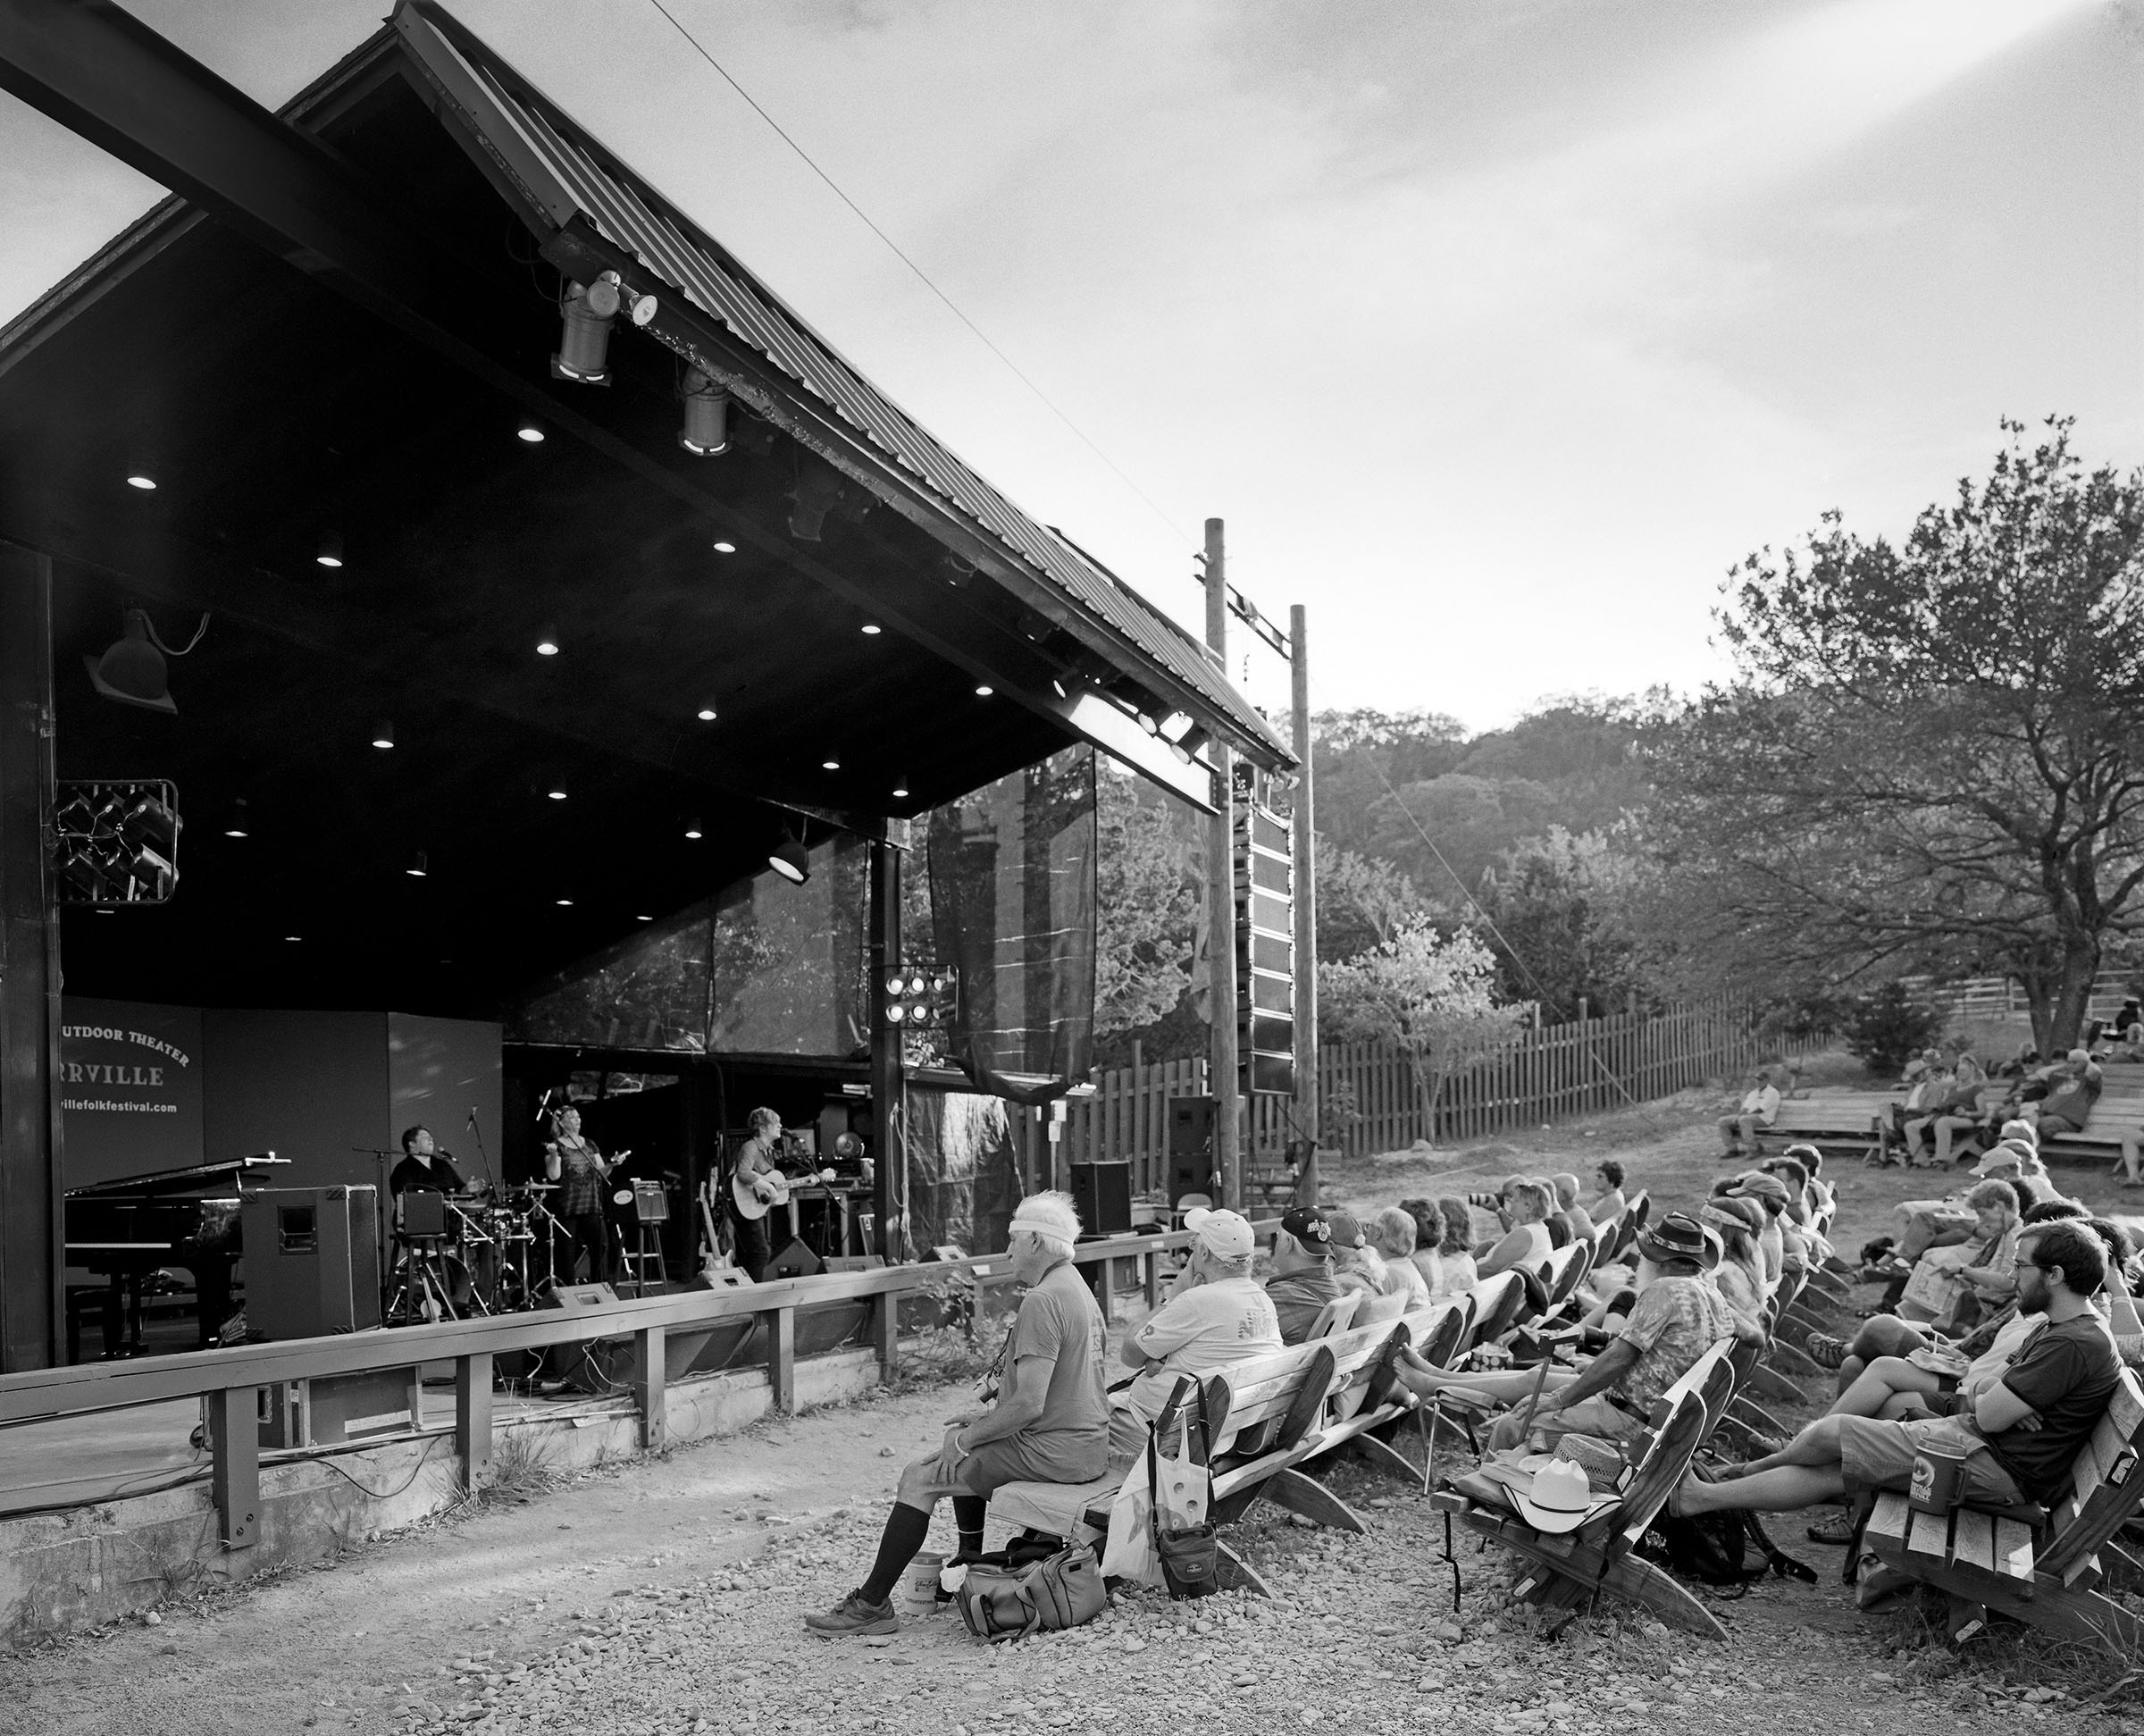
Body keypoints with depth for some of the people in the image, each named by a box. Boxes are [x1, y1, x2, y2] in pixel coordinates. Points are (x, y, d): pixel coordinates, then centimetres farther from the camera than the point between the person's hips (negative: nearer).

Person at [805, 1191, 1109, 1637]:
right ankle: (971, 1562, 34)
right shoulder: (1077, 1287, 13)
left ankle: (872, 1604, 0)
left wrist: (966, 1438, -11)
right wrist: (988, 1415, 14)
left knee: (918, 1477, -5)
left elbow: (1028, 1404, -25)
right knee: (965, 1443, 27)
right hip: (1087, 1440, 10)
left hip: (1055, 1450, -10)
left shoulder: (1042, 1301, -20)